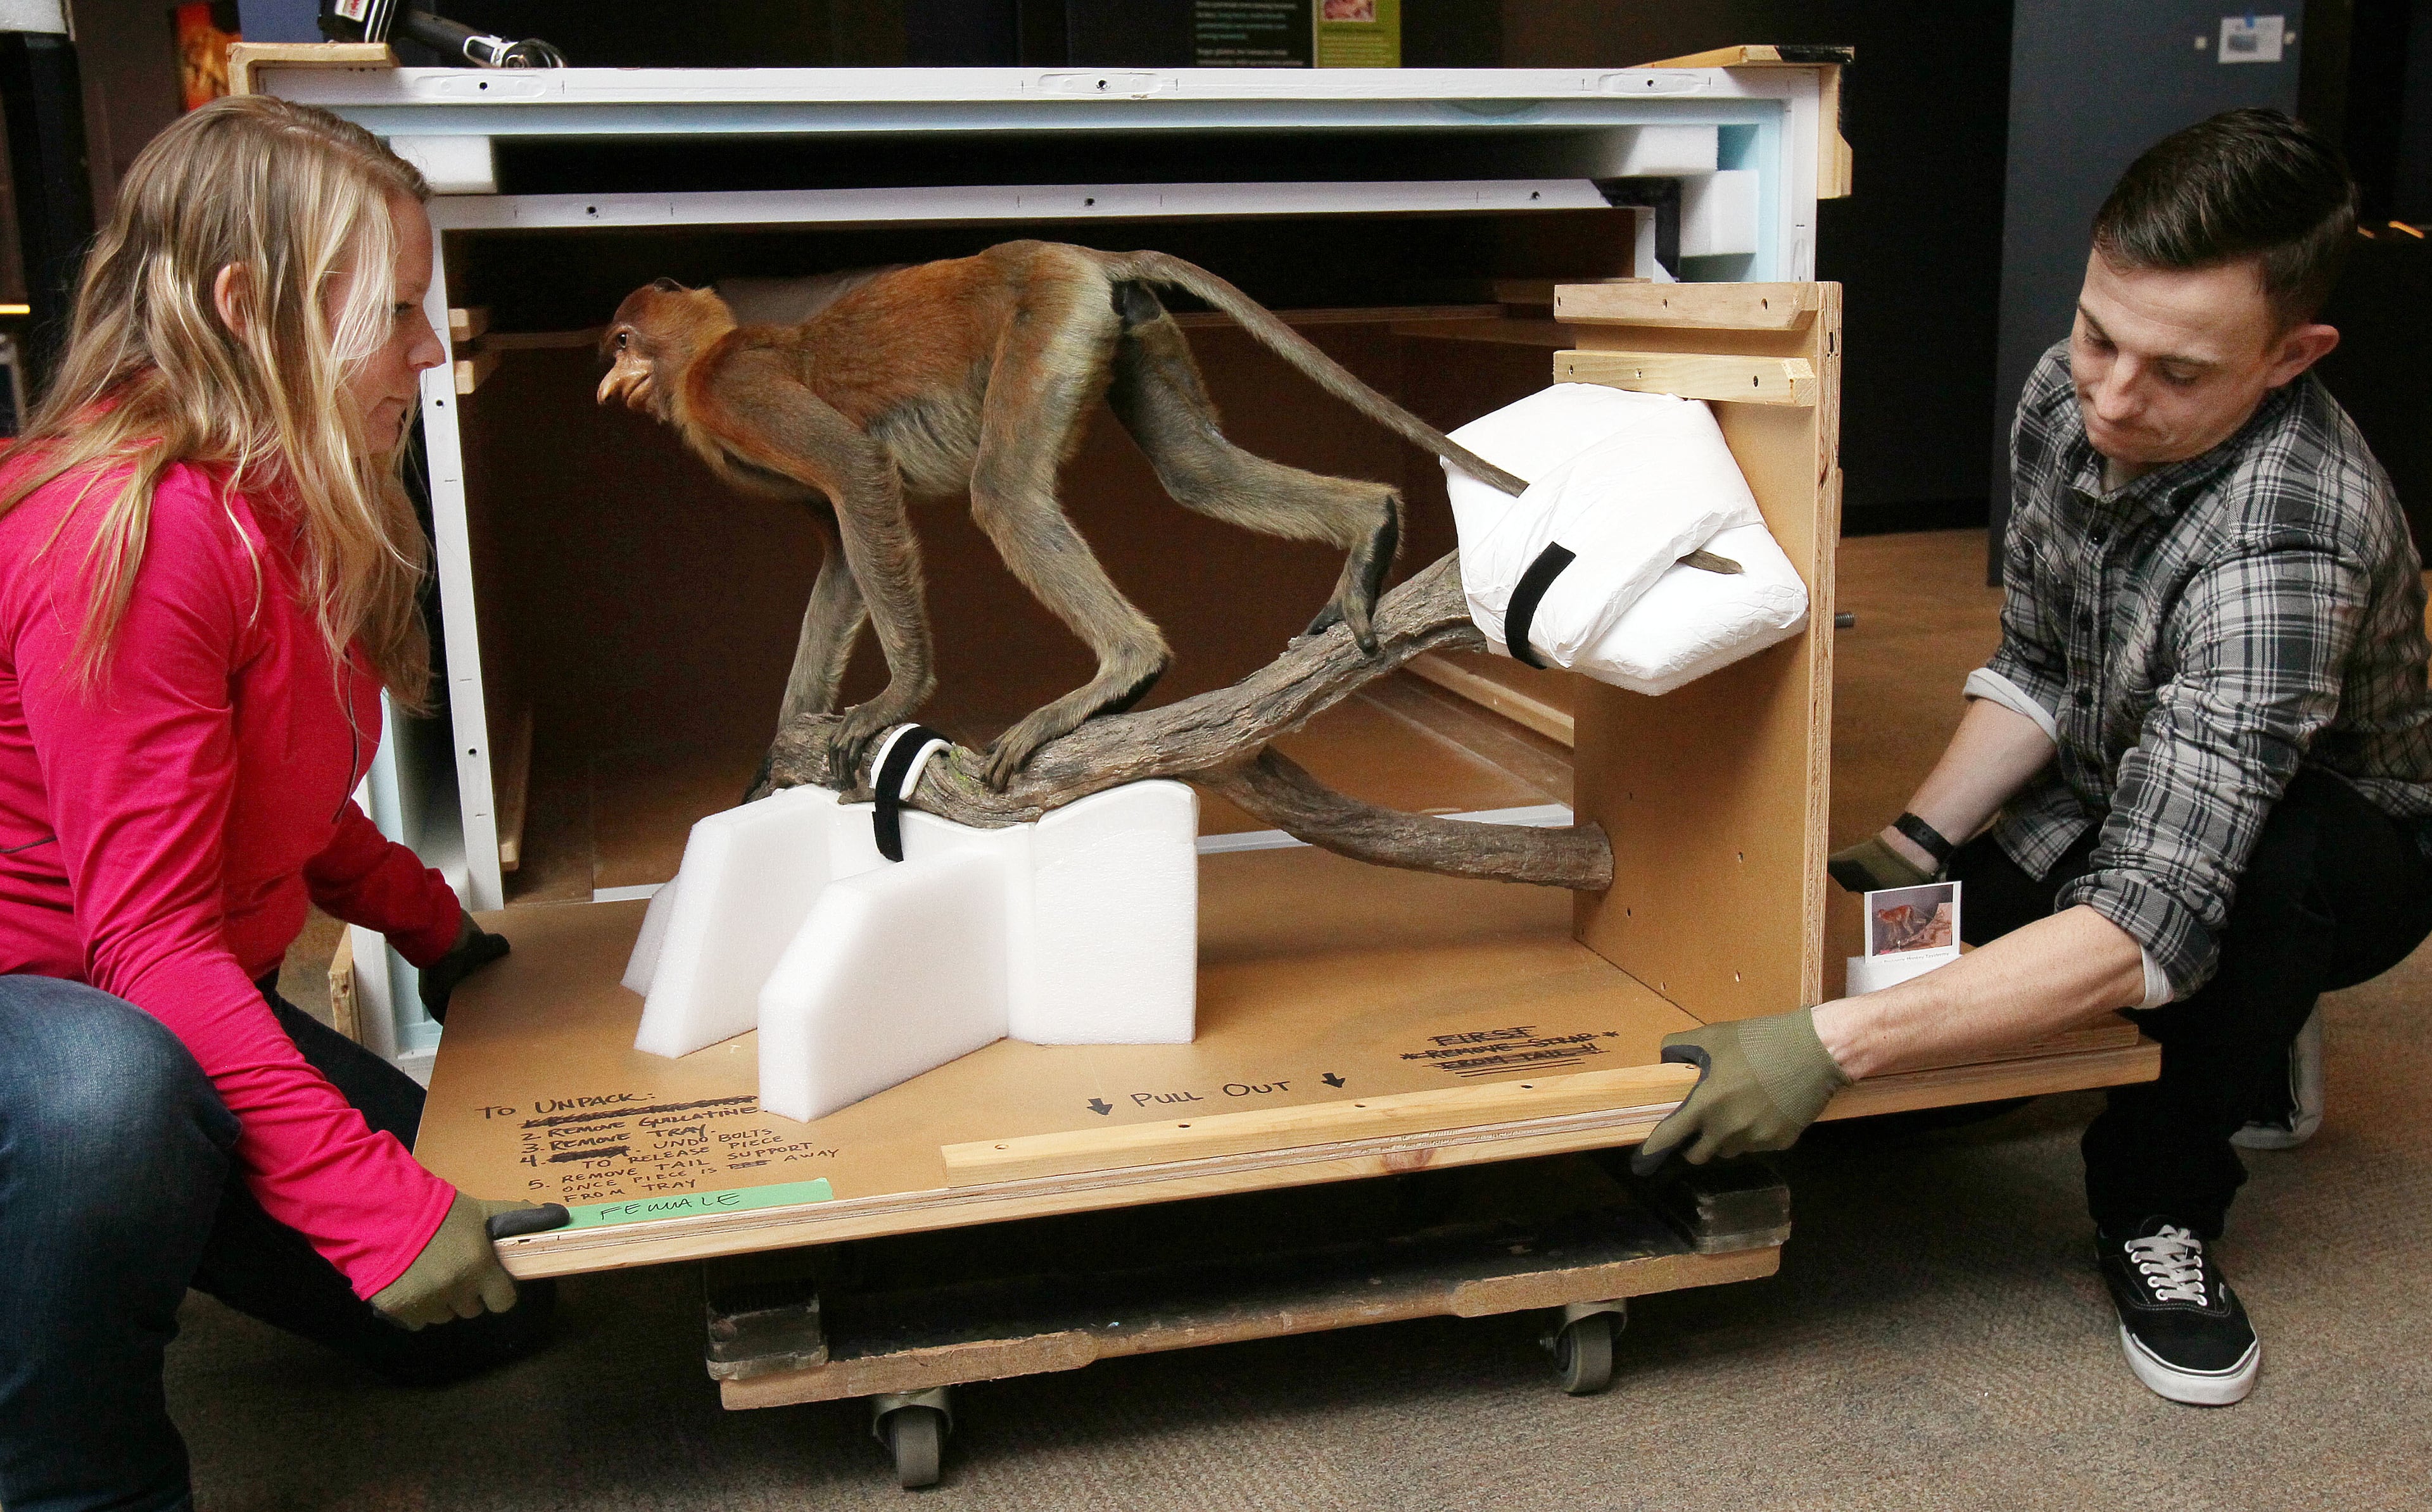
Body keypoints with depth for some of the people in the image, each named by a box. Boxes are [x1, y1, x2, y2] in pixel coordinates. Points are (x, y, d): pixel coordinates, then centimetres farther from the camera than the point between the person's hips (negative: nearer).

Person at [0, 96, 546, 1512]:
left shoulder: (285, 509, 2)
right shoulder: (134, 524, -28)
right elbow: (147, 934, -30)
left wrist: (435, 928, 9)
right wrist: (372, 1199, -32)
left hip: (197, 1002, 9)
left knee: (491, 1305, 6)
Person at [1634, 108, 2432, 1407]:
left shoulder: (2284, 542, -39)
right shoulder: (2065, 395, -16)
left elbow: (2151, 921, -45)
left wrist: (1831, 1045, -49)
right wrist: (1906, 847, -13)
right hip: (2114, 800, 6)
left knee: (2271, 859, -39)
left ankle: (2160, 1204, -12)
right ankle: (2225, 1035, 16)